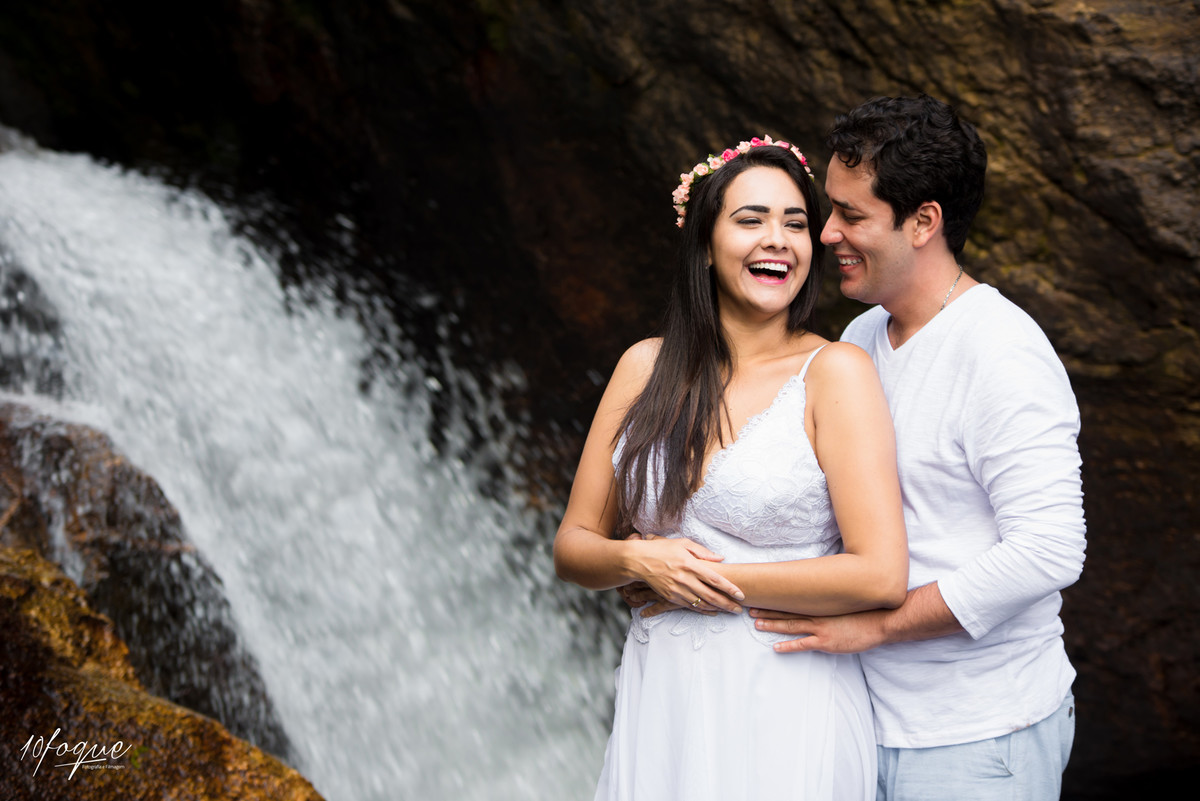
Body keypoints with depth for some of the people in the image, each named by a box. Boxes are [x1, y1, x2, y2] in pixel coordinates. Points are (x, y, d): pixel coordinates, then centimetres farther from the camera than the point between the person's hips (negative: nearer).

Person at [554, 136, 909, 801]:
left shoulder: (834, 371, -9)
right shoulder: (647, 367, 4)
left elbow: (882, 576, -17)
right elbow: (572, 546, 7)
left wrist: (717, 579, -11)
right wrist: (637, 560, -14)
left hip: (784, 704, -4)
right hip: (658, 700, 4)